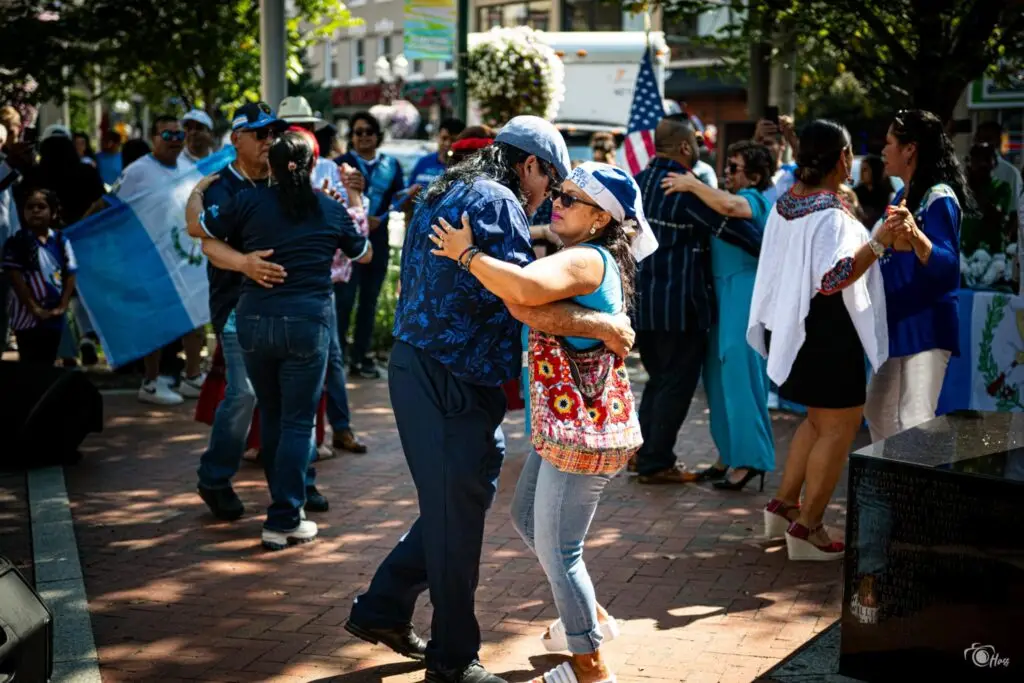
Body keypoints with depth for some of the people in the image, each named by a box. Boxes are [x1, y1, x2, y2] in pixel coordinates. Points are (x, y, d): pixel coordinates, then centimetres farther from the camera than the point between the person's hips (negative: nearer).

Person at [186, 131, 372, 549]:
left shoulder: (249, 202, 1)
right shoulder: (331, 210, 5)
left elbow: (196, 226, 9)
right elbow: (364, 254, 21)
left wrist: (197, 191, 28)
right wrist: (352, 213, 37)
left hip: (254, 321, 2)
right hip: (307, 323, -2)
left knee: (272, 416, 19)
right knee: (298, 423, 3)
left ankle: (283, 503, 29)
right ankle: (284, 522, -1)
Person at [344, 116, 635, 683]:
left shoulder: (445, 196, 18)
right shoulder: (498, 202, -14)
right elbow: (525, 305, -22)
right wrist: (604, 327, -15)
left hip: (418, 368, 10)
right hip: (449, 381, -10)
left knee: (453, 505, 19)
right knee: (456, 514, 1)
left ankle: (382, 611, 28)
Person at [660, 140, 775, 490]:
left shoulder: (755, 199, -9)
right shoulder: (735, 198, 21)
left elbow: (730, 206, -31)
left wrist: (692, 185, -21)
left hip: (745, 294, -10)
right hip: (722, 293, 10)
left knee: (740, 374, -9)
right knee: (719, 375, 11)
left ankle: (749, 458, -5)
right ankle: (729, 455, 19)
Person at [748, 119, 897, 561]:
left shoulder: (787, 201, 6)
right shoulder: (830, 214, -21)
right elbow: (832, 278, -31)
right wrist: (878, 242, -31)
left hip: (787, 324, 9)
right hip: (825, 332, -9)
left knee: (820, 419, 23)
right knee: (839, 426, 2)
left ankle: (784, 505, 26)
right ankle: (807, 528, 5)